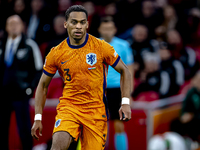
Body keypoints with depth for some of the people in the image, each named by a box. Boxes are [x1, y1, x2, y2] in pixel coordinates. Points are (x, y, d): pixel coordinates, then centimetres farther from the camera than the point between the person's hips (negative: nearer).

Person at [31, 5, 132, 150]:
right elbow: (43, 85, 10)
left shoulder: (101, 47, -5)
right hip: (68, 105, 0)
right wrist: (38, 118, 4)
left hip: (96, 110, 0)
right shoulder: (56, 54, -2)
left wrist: (126, 103, -6)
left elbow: (124, 71, 5)